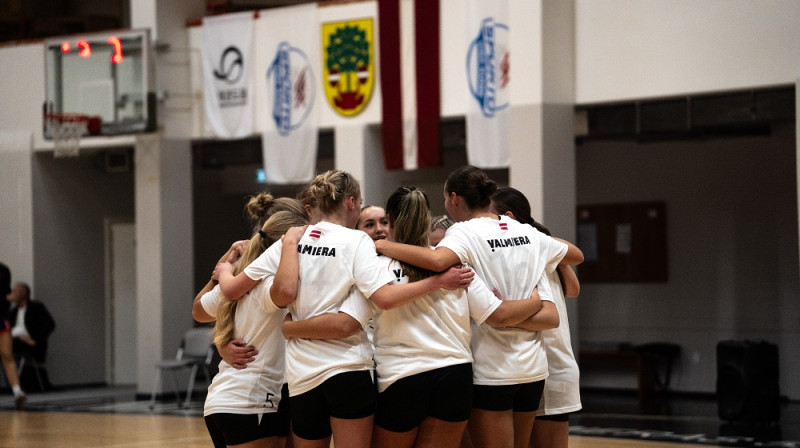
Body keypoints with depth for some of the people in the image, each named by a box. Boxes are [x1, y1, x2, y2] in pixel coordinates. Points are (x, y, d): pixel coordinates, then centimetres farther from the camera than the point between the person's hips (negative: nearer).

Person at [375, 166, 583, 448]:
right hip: (533, 368, 6)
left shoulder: (465, 232, -11)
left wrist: (383, 246, -20)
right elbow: (576, 255, 22)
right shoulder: (528, 233, 8)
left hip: (490, 372, -6)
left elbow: (437, 260, -33)